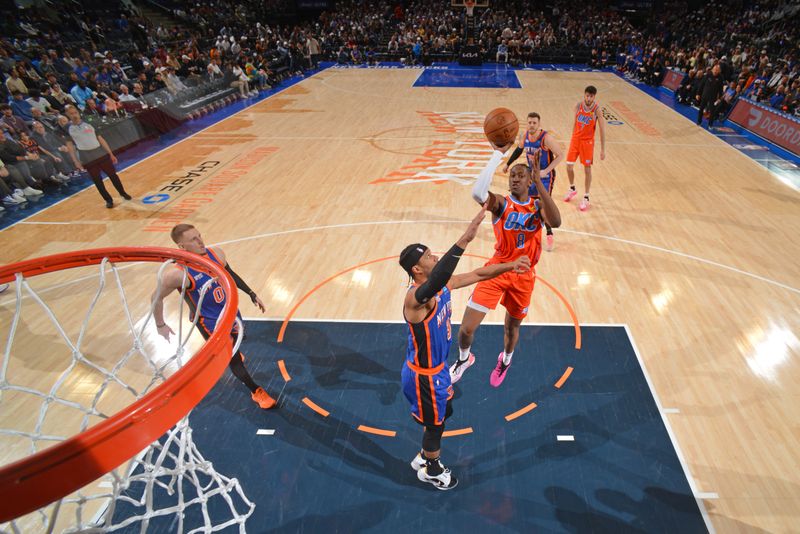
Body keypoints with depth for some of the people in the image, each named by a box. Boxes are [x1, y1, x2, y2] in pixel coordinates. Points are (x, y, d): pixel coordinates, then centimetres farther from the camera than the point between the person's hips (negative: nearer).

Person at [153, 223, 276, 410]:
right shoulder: (177, 274, -30)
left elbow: (231, 275, 4)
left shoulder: (216, 252, -13)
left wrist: (252, 294, 6)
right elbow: (156, 297, -14)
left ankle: (228, 354, 69)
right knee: (234, 358, 3)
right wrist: (160, 325, -2)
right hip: (209, 321, -6)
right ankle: (256, 392, 23)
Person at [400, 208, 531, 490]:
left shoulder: (442, 285, -6)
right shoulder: (416, 297, -34)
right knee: (435, 422, 16)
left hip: (436, 368, 8)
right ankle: (431, 471, 46)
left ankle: (424, 458, 53)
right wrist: (465, 239, -65)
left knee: (442, 414, 27)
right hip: (423, 375, -8)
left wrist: (510, 266, -3)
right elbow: (437, 280, -57)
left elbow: (477, 274, 5)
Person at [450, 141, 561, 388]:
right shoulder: (500, 203, -9)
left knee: (513, 326, 21)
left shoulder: (538, 205, -1)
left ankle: (505, 361, 54)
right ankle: (464, 359, 30)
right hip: (497, 270, -2)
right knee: (466, 328, -5)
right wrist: (498, 154, -33)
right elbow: (477, 192, -34)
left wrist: (539, 183, -29)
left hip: (524, 276, 2)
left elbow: (556, 222, -26)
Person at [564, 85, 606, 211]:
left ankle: (586, 198, 11)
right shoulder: (578, 106, -3)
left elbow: (602, 130, -10)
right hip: (575, 139, 4)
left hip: (588, 141, -3)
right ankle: (572, 189, 31)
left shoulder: (597, 110, -14)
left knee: (587, 169, 1)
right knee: (569, 166, 5)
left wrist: (602, 150, -12)